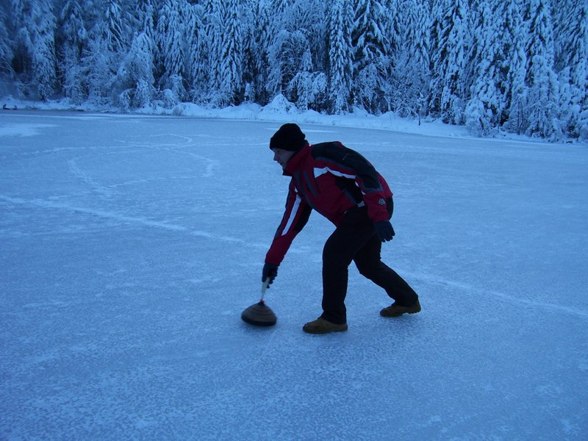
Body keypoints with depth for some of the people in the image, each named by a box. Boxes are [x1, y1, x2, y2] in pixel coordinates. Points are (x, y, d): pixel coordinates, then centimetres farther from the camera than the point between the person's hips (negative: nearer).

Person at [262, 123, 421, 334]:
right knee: (368, 264, 20)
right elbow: (290, 223, 13)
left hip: (375, 205, -10)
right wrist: (272, 260, 11)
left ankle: (333, 318, 1)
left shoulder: (323, 154, -16)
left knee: (333, 253, -13)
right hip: (354, 214, 10)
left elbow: (366, 171, -22)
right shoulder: (297, 182, 11)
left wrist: (379, 215, -27)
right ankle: (407, 300, 43)